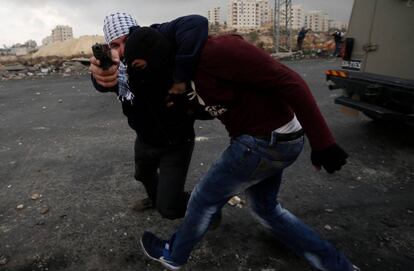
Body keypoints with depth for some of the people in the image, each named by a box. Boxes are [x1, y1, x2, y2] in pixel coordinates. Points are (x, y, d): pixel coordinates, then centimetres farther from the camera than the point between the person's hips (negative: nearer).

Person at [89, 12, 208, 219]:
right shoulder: (116, 65, -9)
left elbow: (196, 24, -41)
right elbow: (102, 83, -34)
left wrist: (180, 77, -45)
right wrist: (101, 75, -59)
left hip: (176, 141, -6)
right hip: (145, 139, 7)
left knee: (169, 208, -6)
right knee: (143, 174, 33)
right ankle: (155, 197, 66)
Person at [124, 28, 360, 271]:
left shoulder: (216, 50, -23)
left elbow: (288, 81, -25)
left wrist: (322, 141, -25)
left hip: (265, 142, -10)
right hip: (271, 139, 10)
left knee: (205, 199, 9)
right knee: (266, 207, 25)